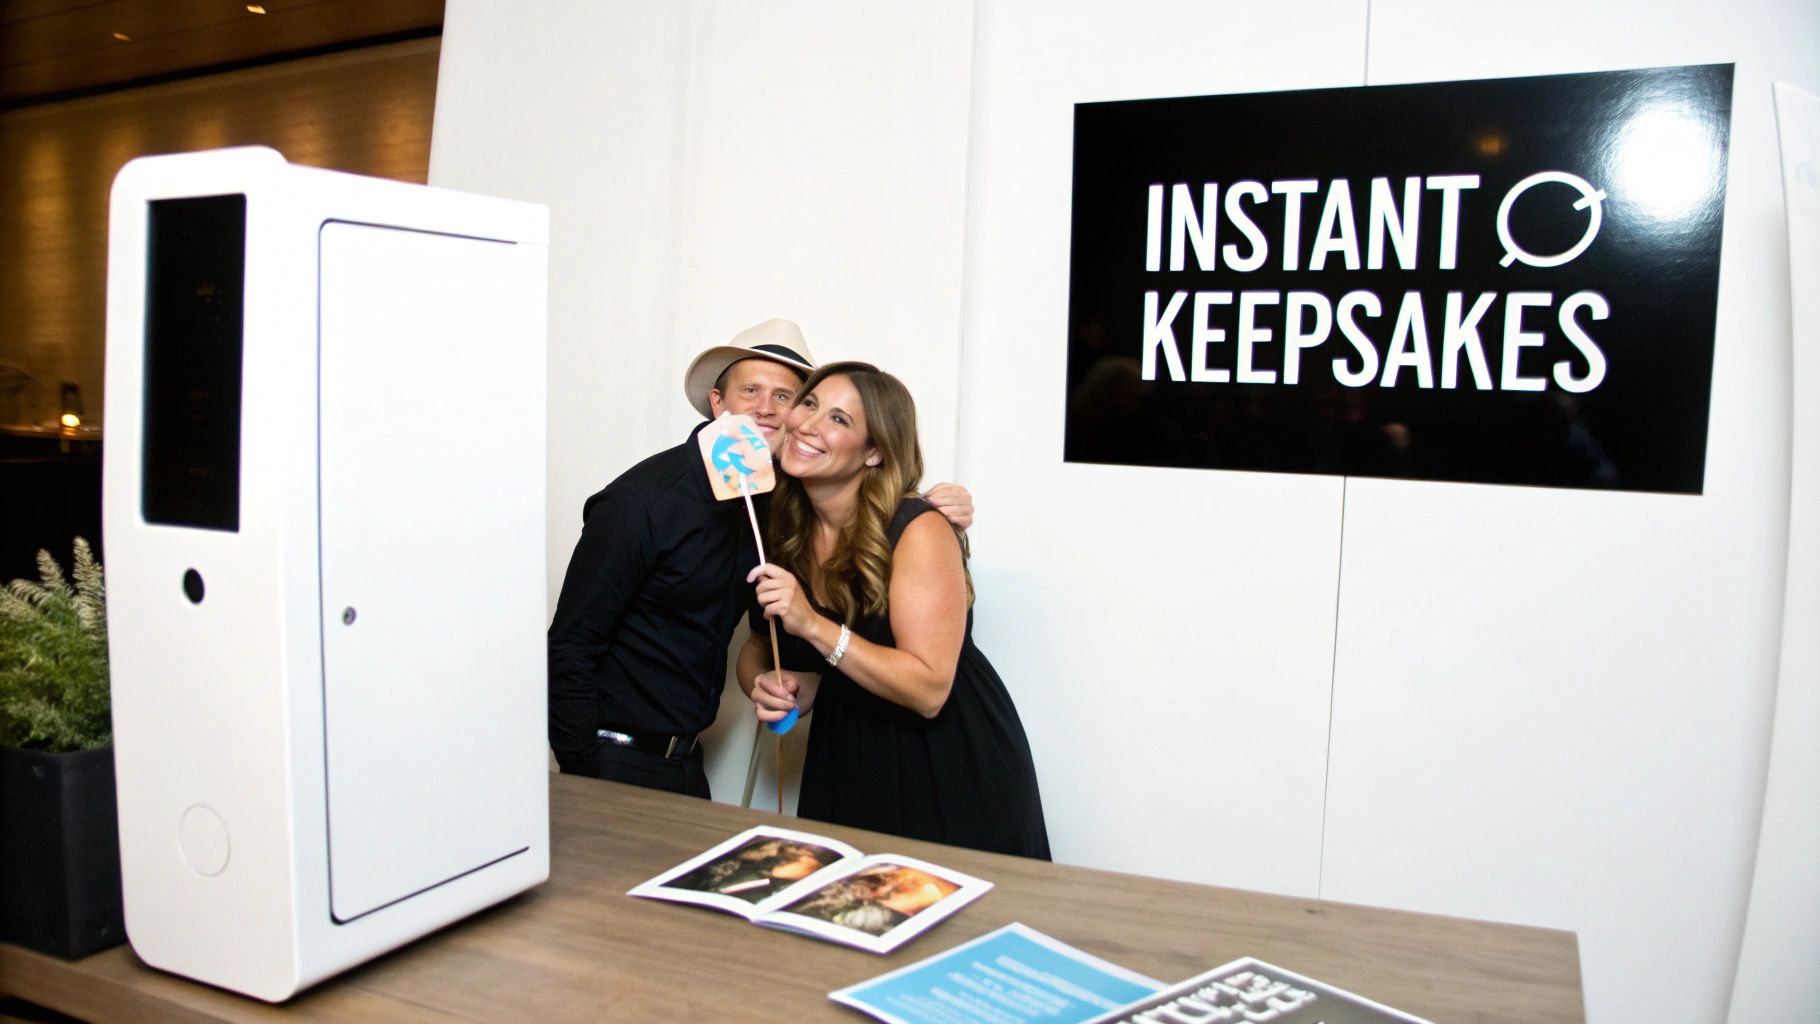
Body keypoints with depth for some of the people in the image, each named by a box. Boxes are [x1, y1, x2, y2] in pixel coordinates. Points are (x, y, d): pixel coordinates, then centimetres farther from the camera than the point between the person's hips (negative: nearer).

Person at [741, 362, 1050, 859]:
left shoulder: (918, 530, -21)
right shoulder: (779, 530, -4)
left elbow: (929, 691, -26)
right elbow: (757, 645, 8)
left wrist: (812, 624, -32)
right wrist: (763, 684, -14)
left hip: (953, 775, -5)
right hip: (845, 765, 5)